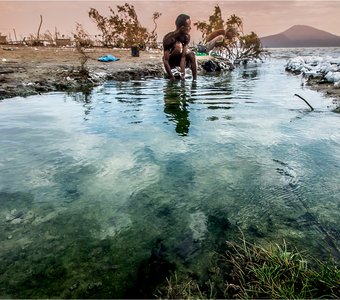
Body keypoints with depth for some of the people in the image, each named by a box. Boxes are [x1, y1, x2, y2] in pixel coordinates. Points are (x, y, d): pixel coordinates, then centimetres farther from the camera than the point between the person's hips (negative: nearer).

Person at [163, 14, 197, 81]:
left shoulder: (187, 37, -19)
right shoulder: (168, 38, -32)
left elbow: (183, 57, -27)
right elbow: (165, 60, -36)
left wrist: (182, 73, -39)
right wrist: (172, 78, -39)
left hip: (179, 59, 3)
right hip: (170, 61, -3)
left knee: (192, 55, -24)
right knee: (178, 46, -27)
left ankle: (194, 80, -17)